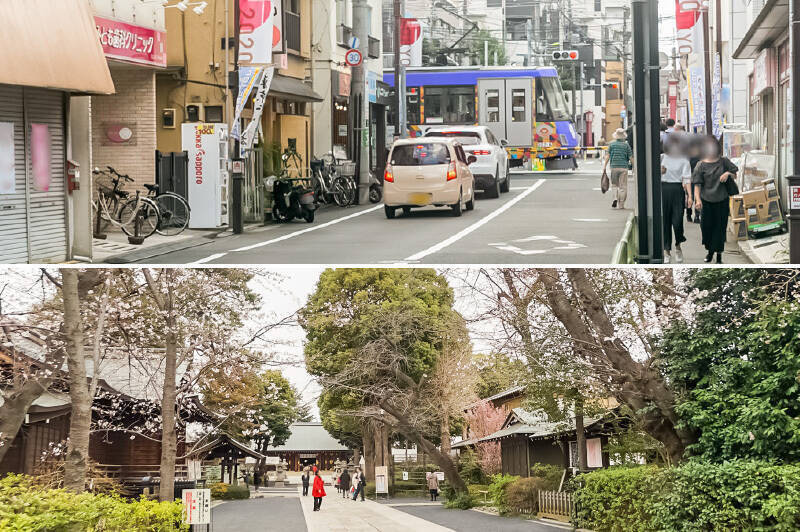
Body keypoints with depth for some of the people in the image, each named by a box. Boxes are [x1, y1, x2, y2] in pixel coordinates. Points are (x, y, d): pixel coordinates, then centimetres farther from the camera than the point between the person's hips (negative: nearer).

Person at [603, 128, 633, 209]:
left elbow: (608, 156, 1)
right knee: (623, 186, 4)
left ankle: (615, 198, -10)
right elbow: (630, 157, 0)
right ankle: (621, 204, 3)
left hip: (614, 167, 1)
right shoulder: (626, 145, 0)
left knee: (615, 184, 13)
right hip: (623, 167, -1)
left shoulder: (612, 144, 3)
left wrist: (605, 166, 7)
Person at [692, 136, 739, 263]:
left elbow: (735, 176, 8)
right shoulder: (701, 165, -2)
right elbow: (697, 184, -5)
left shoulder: (724, 161, 1)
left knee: (720, 226, 3)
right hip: (706, 201, 0)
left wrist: (728, 174, -14)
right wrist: (697, 199, -17)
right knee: (706, 226, 4)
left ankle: (718, 253, 15)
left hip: (722, 201, 0)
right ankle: (710, 250, 27)